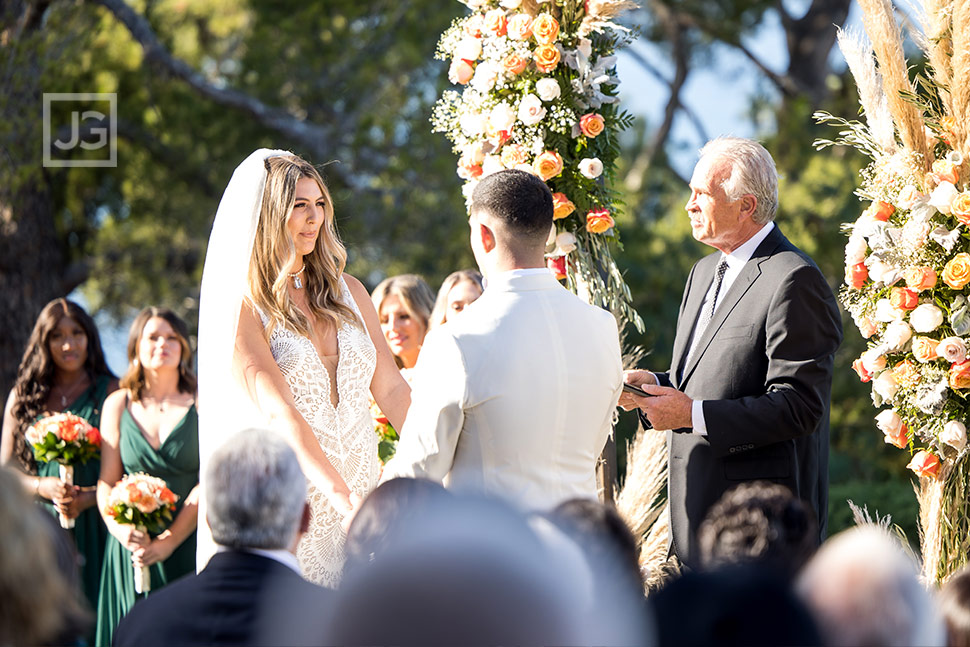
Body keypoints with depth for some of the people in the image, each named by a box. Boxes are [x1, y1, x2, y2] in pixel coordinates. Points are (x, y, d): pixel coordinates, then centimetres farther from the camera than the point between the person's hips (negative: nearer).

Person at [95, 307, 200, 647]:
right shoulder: (118, 404, 8)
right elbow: (107, 482, 6)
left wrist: (168, 541, -16)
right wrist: (124, 531, -14)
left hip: (188, 547, -2)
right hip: (132, 550, 2)